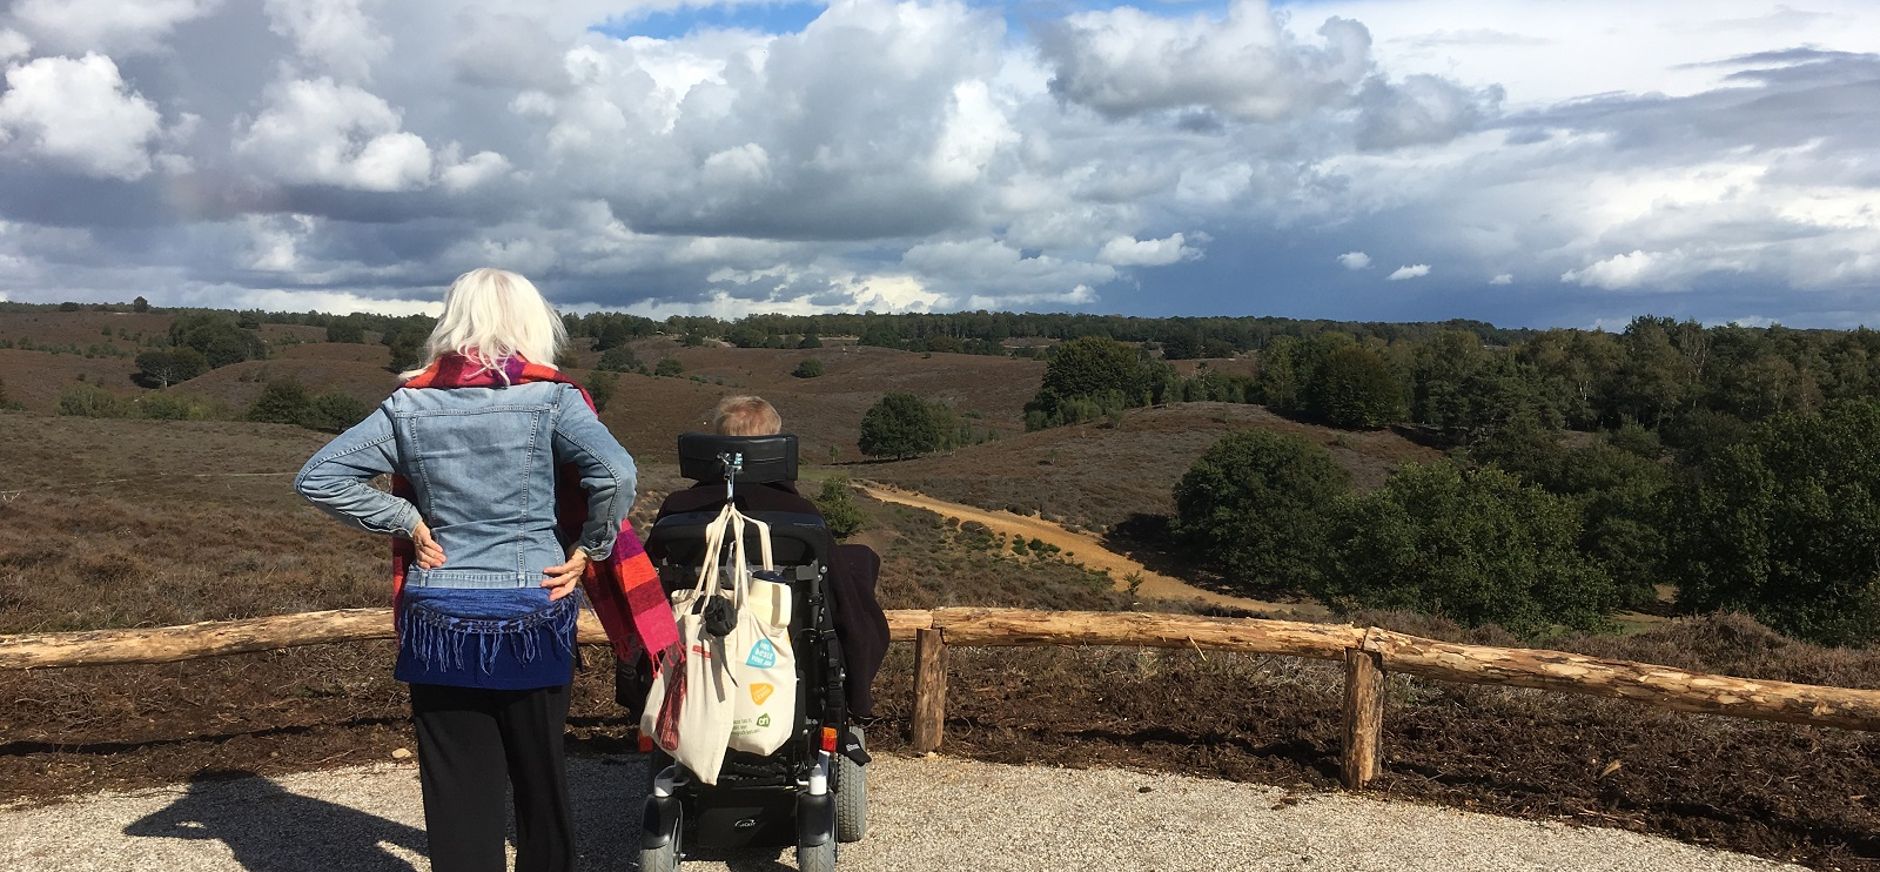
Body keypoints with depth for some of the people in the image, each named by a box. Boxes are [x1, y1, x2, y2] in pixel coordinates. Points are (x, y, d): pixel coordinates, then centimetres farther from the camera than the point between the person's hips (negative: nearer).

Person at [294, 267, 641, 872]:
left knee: (455, 784, 9)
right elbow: (616, 473, -22)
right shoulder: (549, 397, -8)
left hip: (438, 622, 2)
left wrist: (408, 524, 1)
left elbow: (317, 477, -1)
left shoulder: (410, 403, 0)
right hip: (532, 617, -1)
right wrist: (588, 549, -9)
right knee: (540, 774, 16)